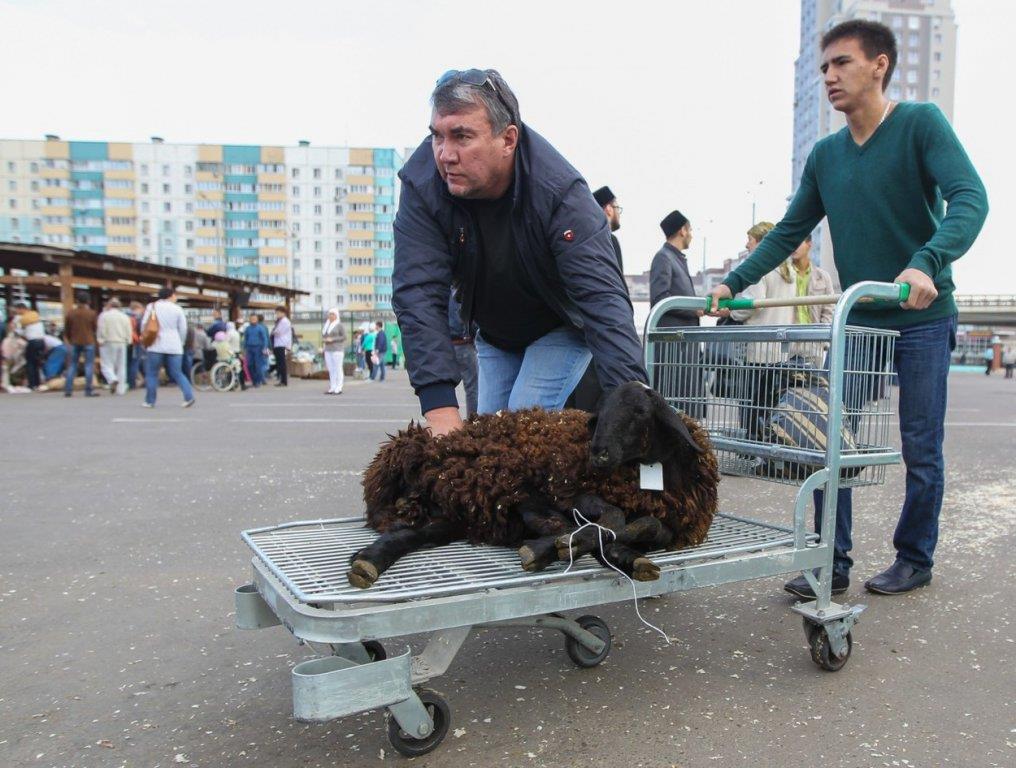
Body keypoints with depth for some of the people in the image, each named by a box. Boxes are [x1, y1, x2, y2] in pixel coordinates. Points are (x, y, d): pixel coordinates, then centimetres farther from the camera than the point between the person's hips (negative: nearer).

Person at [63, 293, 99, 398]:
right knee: (89, 366, -1)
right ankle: (88, 391, -5)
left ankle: (68, 390, 8)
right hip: (88, 342, -3)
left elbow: (66, 329, 10)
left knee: (72, 366, 10)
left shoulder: (70, 313, 3)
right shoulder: (92, 313, -6)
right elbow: (96, 327, 0)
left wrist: (67, 340, 24)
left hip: (75, 343, 3)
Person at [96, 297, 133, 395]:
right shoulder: (125, 317, 7)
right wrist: (127, 342, 12)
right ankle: (121, 389, 7)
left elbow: (101, 330, -10)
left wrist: (100, 341, -2)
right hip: (122, 344, 4)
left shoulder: (104, 315, -5)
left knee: (107, 365, 2)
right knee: (121, 366, 8)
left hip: (108, 343, -4)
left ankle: (113, 379, -26)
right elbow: (129, 331, 6)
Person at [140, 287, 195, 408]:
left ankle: (150, 401, 9)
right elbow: (183, 329, 5)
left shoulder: (151, 307, 4)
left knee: (151, 374, 8)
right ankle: (189, 396, -9)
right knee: (177, 373, 6)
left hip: (156, 346, -1)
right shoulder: (177, 309, 4)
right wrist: (180, 343, 19)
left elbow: (144, 324, 3)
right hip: (174, 347, 1)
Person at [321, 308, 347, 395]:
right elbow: (323, 335, 23)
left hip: (337, 349, -7)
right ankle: (332, 388, 9)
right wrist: (324, 340, 1)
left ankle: (338, 389, -2)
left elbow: (344, 337, -9)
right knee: (330, 369, 6)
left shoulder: (339, 325, -5)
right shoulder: (327, 324, 15)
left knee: (337, 369, -5)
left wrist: (332, 339, -16)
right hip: (328, 349, 7)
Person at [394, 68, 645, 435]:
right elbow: (418, 292, -32)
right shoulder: (421, 183, -26)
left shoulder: (561, 192, -34)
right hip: (494, 334, 4)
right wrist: (438, 404, -42)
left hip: (563, 327, -3)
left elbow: (601, 297, -40)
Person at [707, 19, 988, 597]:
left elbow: (970, 198, -19)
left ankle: (916, 560, 23)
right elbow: (789, 232, 12)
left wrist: (926, 264, -37)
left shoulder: (921, 124, -7)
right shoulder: (825, 156, 9)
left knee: (921, 450, 5)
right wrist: (734, 283, 1)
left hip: (923, 319, -4)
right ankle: (832, 563, 9)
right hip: (856, 321, 5)